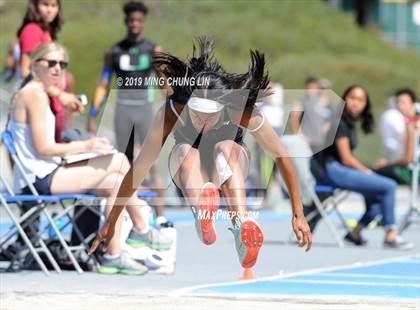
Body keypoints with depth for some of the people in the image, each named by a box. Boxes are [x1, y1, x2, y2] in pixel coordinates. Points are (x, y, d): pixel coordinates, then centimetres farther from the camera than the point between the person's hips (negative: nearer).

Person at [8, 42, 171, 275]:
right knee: (119, 161, -10)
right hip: (41, 179, -11)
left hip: (42, 177, 11)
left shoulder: (29, 94, 18)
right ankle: (141, 229, 4)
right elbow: (42, 148, -20)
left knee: (116, 183, 6)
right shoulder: (36, 95, -14)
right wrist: (85, 146, -12)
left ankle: (113, 256, 9)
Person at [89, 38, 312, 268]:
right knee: (186, 151, -36)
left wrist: (298, 214, -18)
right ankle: (200, 211, -66)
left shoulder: (241, 110, -30)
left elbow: (280, 156, -20)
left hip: (232, 164, 0)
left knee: (225, 148, -36)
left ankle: (241, 225, -60)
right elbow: (139, 167, -24)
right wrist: (111, 222, -19)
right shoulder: (172, 111, -30)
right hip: (187, 170, 0)